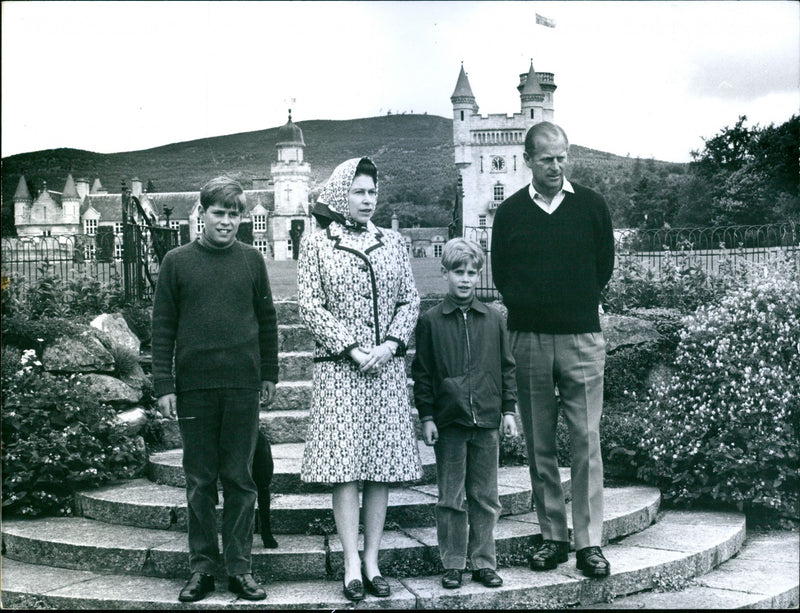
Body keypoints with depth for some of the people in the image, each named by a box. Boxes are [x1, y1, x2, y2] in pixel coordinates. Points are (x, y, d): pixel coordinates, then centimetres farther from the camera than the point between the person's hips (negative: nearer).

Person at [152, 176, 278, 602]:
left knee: (240, 479, 5)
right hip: (194, 387, 0)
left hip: (243, 386, 1)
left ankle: (239, 567, 12)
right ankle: (202, 567, 15)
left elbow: (267, 320, 12)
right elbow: (162, 326, 3)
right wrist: (163, 385, -2)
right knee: (200, 481, 6)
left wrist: (269, 374, 8)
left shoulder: (251, 260, 7)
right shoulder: (177, 262, 4)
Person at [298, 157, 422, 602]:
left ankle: (372, 560, 11)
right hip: (340, 367, -3)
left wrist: (391, 343, -7)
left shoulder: (393, 242, 11)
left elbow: (411, 301, 9)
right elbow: (311, 306, -3)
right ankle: (353, 565, 1)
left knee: (383, 465, 3)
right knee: (345, 465, -5)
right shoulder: (316, 244, 3)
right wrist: (351, 349, -11)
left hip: (388, 366, 3)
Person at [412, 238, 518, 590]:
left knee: (485, 498, 9)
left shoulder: (493, 319, 6)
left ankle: (484, 562, 19)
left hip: (486, 421, 2)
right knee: (450, 499, 5)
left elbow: (507, 367, 12)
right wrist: (427, 417, -3)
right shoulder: (431, 321, 0)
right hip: (449, 422, -2)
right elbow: (422, 373, 1)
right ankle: (452, 564, 16)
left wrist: (509, 409, 7)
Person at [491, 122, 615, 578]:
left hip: (582, 338, -1)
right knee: (539, 446, 5)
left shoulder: (592, 206, 6)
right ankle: (553, 537, 14)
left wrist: (577, 305, 9)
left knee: (586, 442, -4)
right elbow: (501, 274, 12)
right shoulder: (511, 211, 8)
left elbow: (605, 266, 12)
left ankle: (590, 543, 1)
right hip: (528, 340, 2)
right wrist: (529, 307, 5)